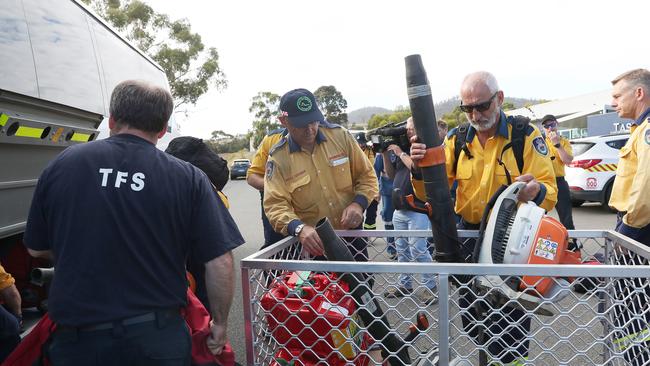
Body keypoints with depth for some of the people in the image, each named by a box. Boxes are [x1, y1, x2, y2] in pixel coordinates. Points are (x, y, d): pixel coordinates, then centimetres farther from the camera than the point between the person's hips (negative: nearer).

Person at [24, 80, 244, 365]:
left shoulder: (61, 165, -4)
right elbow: (220, 262, -12)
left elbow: (36, 249, 8)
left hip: (77, 339, 1)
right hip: (158, 336, 0)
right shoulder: (188, 178, -11)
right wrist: (220, 323, 3)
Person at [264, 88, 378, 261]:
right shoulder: (278, 158, -12)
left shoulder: (340, 135, -7)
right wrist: (299, 228, -35)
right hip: (313, 241, -2)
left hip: (351, 233, 2)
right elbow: (275, 205, -17)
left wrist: (358, 204, -18)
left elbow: (366, 175, 0)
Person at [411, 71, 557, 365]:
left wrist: (536, 192, -35)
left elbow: (549, 194, -12)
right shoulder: (456, 140, 0)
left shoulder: (526, 135, -8)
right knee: (472, 315, 16)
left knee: (510, 323, 8)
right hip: (469, 236, 3)